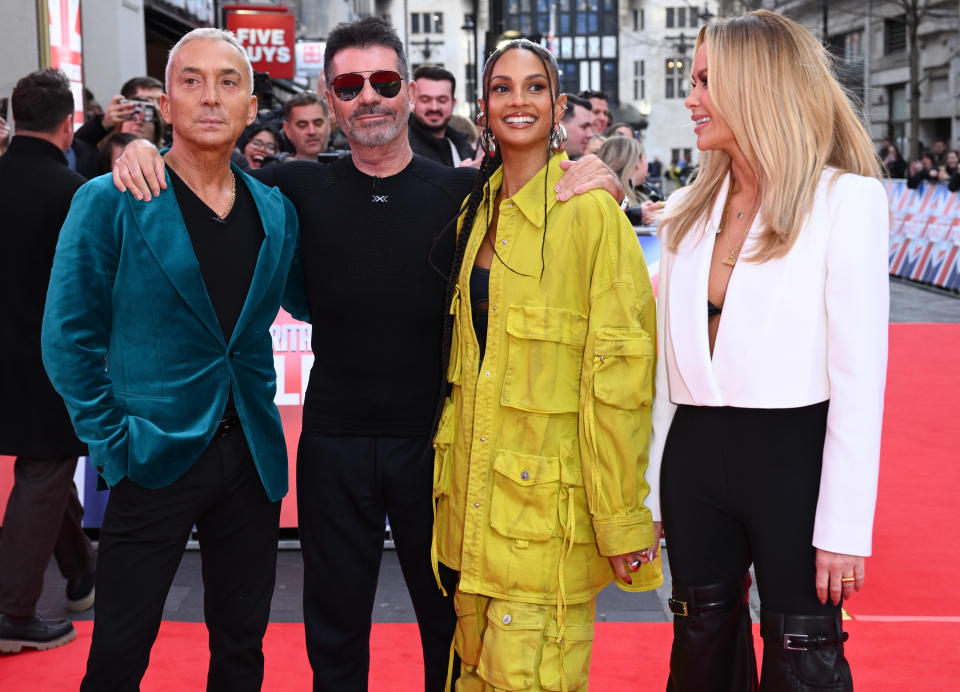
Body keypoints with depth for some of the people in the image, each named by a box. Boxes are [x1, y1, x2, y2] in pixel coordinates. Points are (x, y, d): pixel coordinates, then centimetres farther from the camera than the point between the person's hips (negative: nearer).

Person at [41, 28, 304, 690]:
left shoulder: (276, 210, 4)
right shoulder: (109, 203, -9)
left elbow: (301, 298, 18)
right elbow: (69, 338, -6)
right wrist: (112, 441, -10)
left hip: (252, 456, 4)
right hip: (154, 459, -4)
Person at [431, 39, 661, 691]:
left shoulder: (589, 212, -13)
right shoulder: (477, 210, 10)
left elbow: (618, 374, -14)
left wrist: (621, 519, -14)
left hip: (549, 498, -7)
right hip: (475, 492, 7)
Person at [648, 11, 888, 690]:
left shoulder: (846, 200, -8)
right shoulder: (688, 211, 10)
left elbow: (860, 371, -11)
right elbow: (668, 359, 12)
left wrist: (844, 527, -14)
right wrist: (645, 494, 9)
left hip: (793, 455, -5)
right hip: (693, 455, 6)